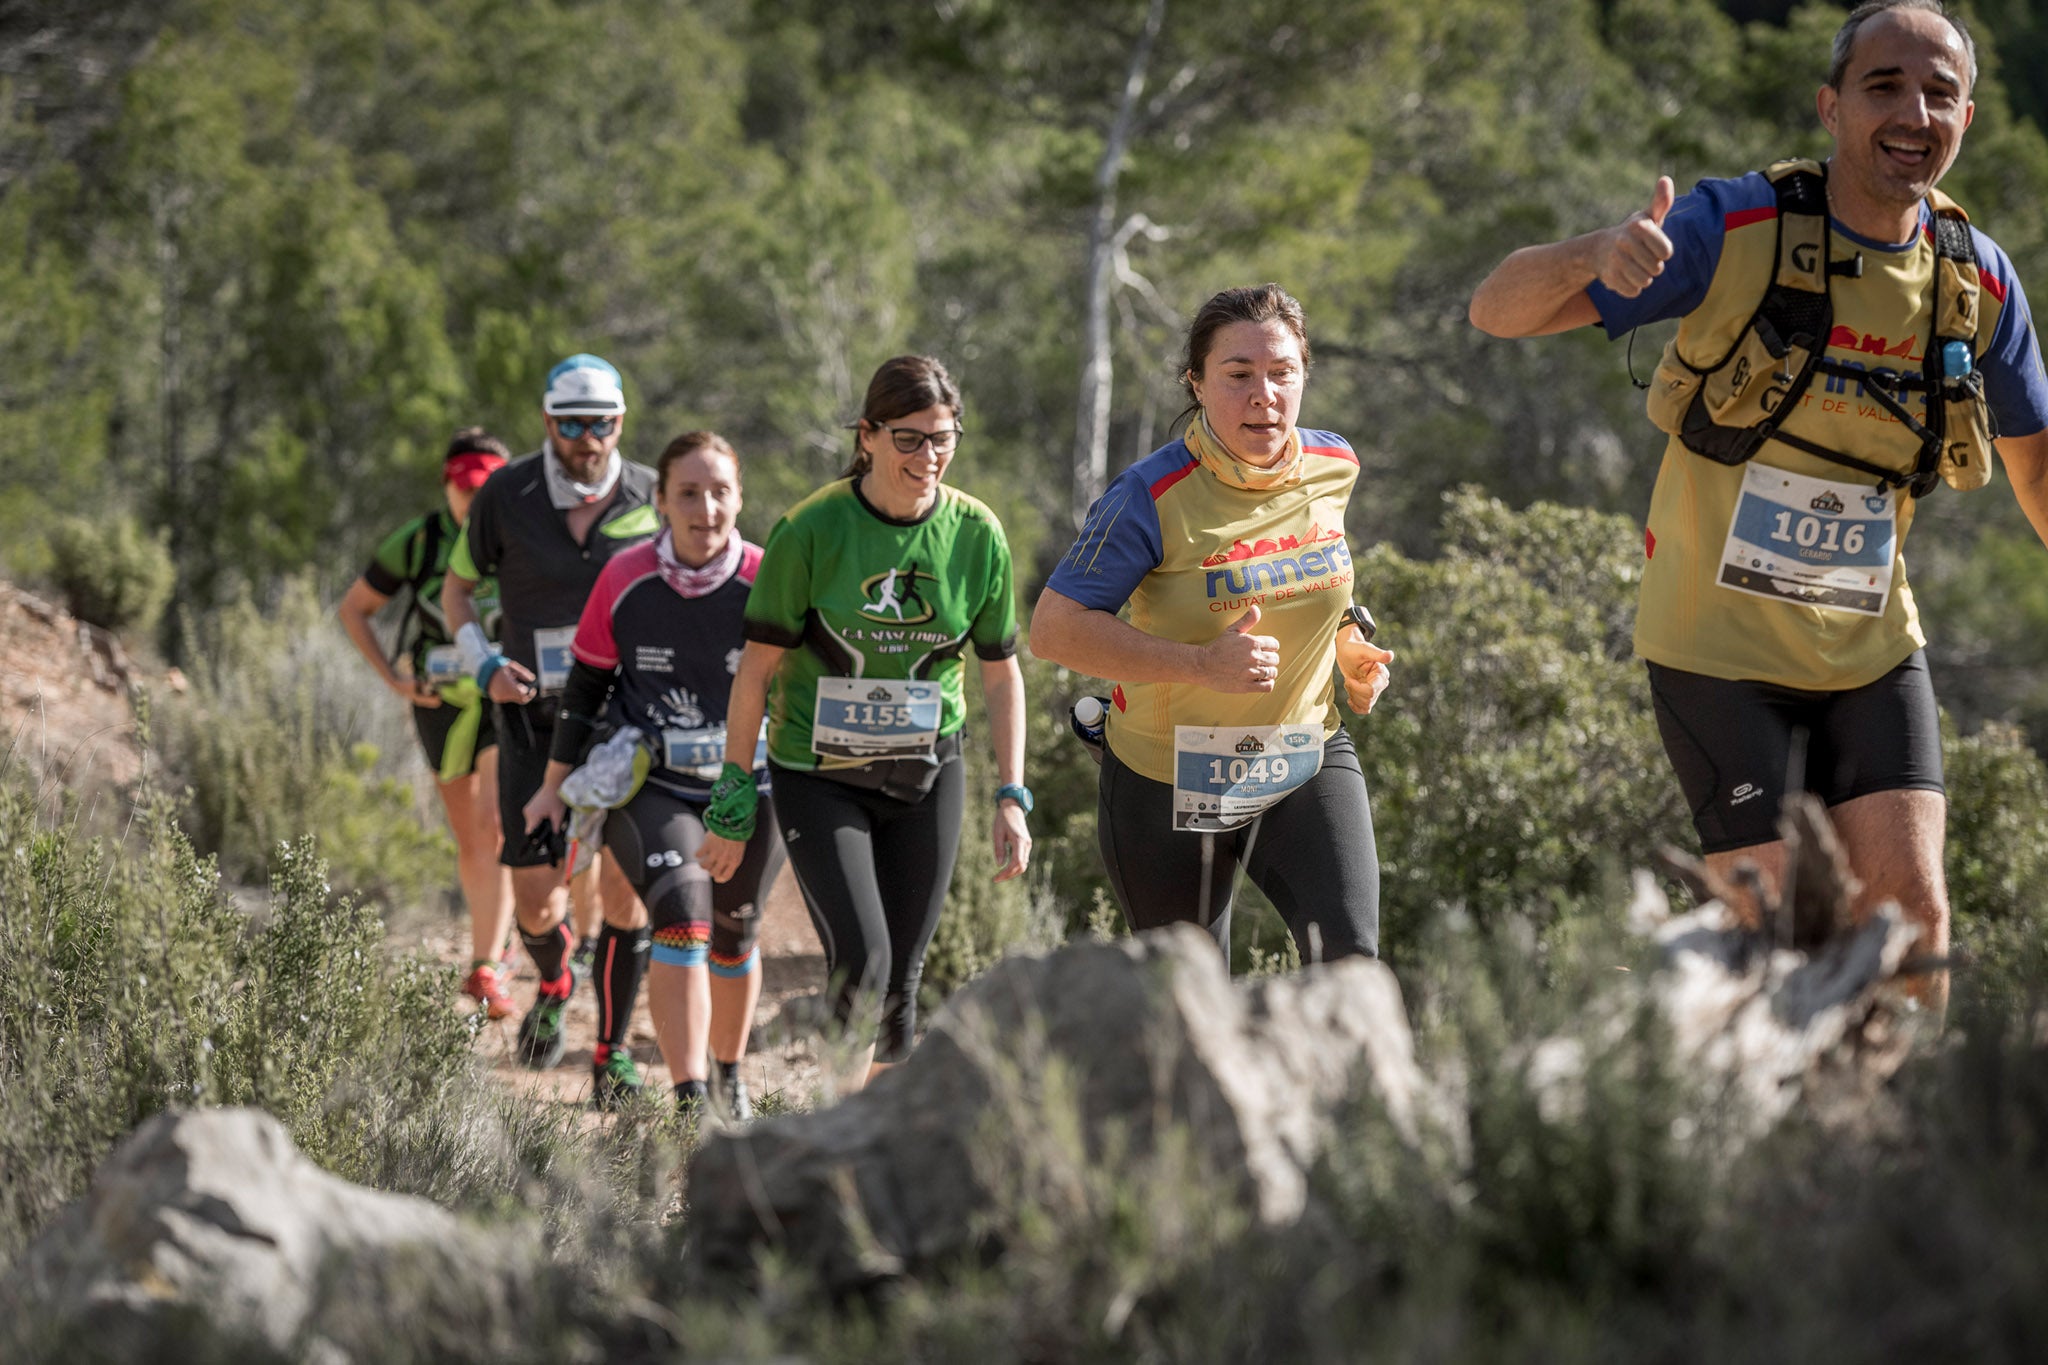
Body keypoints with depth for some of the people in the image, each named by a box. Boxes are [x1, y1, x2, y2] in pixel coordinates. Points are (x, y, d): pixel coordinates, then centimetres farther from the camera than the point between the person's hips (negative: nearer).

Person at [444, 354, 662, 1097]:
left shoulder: (653, 496, -3)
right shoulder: (506, 497, -5)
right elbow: (456, 587, 8)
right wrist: (485, 665, -8)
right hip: (536, 717, 0)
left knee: (625, 889, -11)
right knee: (536, 907, 0)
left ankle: (613, 1051, 4)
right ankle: (552, 986, 35)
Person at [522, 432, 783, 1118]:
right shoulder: (625, 580, -7)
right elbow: (586, 684, 6)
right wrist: (556, 783, 10)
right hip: (650, 785, -1)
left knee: (733, 933, 14)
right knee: (681, 918, -21)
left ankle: (730, 1074, 41)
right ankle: (689, 1102, -26)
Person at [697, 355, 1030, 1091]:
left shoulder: (975, 534, -3)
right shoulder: (812, 530, -13)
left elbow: (1001, 675, 7)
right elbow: (757, 668, -6)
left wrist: (1011, 797, 2)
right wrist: (733, 800, -5)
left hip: (927, 776, 3)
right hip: (819, 775, -3)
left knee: (900, 984, 4)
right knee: (860, 964, -18)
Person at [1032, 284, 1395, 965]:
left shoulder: (1334, 466, -4)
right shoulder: (1153, 495, -21)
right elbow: (1055, 628, -23)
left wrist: (1348, 646, 1)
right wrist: (1202, 665, -32)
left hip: (1308, 761, 3)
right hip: (1170, 782, -3)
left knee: (1349, 959, -20)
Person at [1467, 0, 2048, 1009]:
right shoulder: (1734, 228, -15)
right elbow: (1498, 309, -17)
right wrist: (1596, 254, -40)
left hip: (1871, 645, 4)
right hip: (1722, 647, -4)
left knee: (1911, 913, -7)